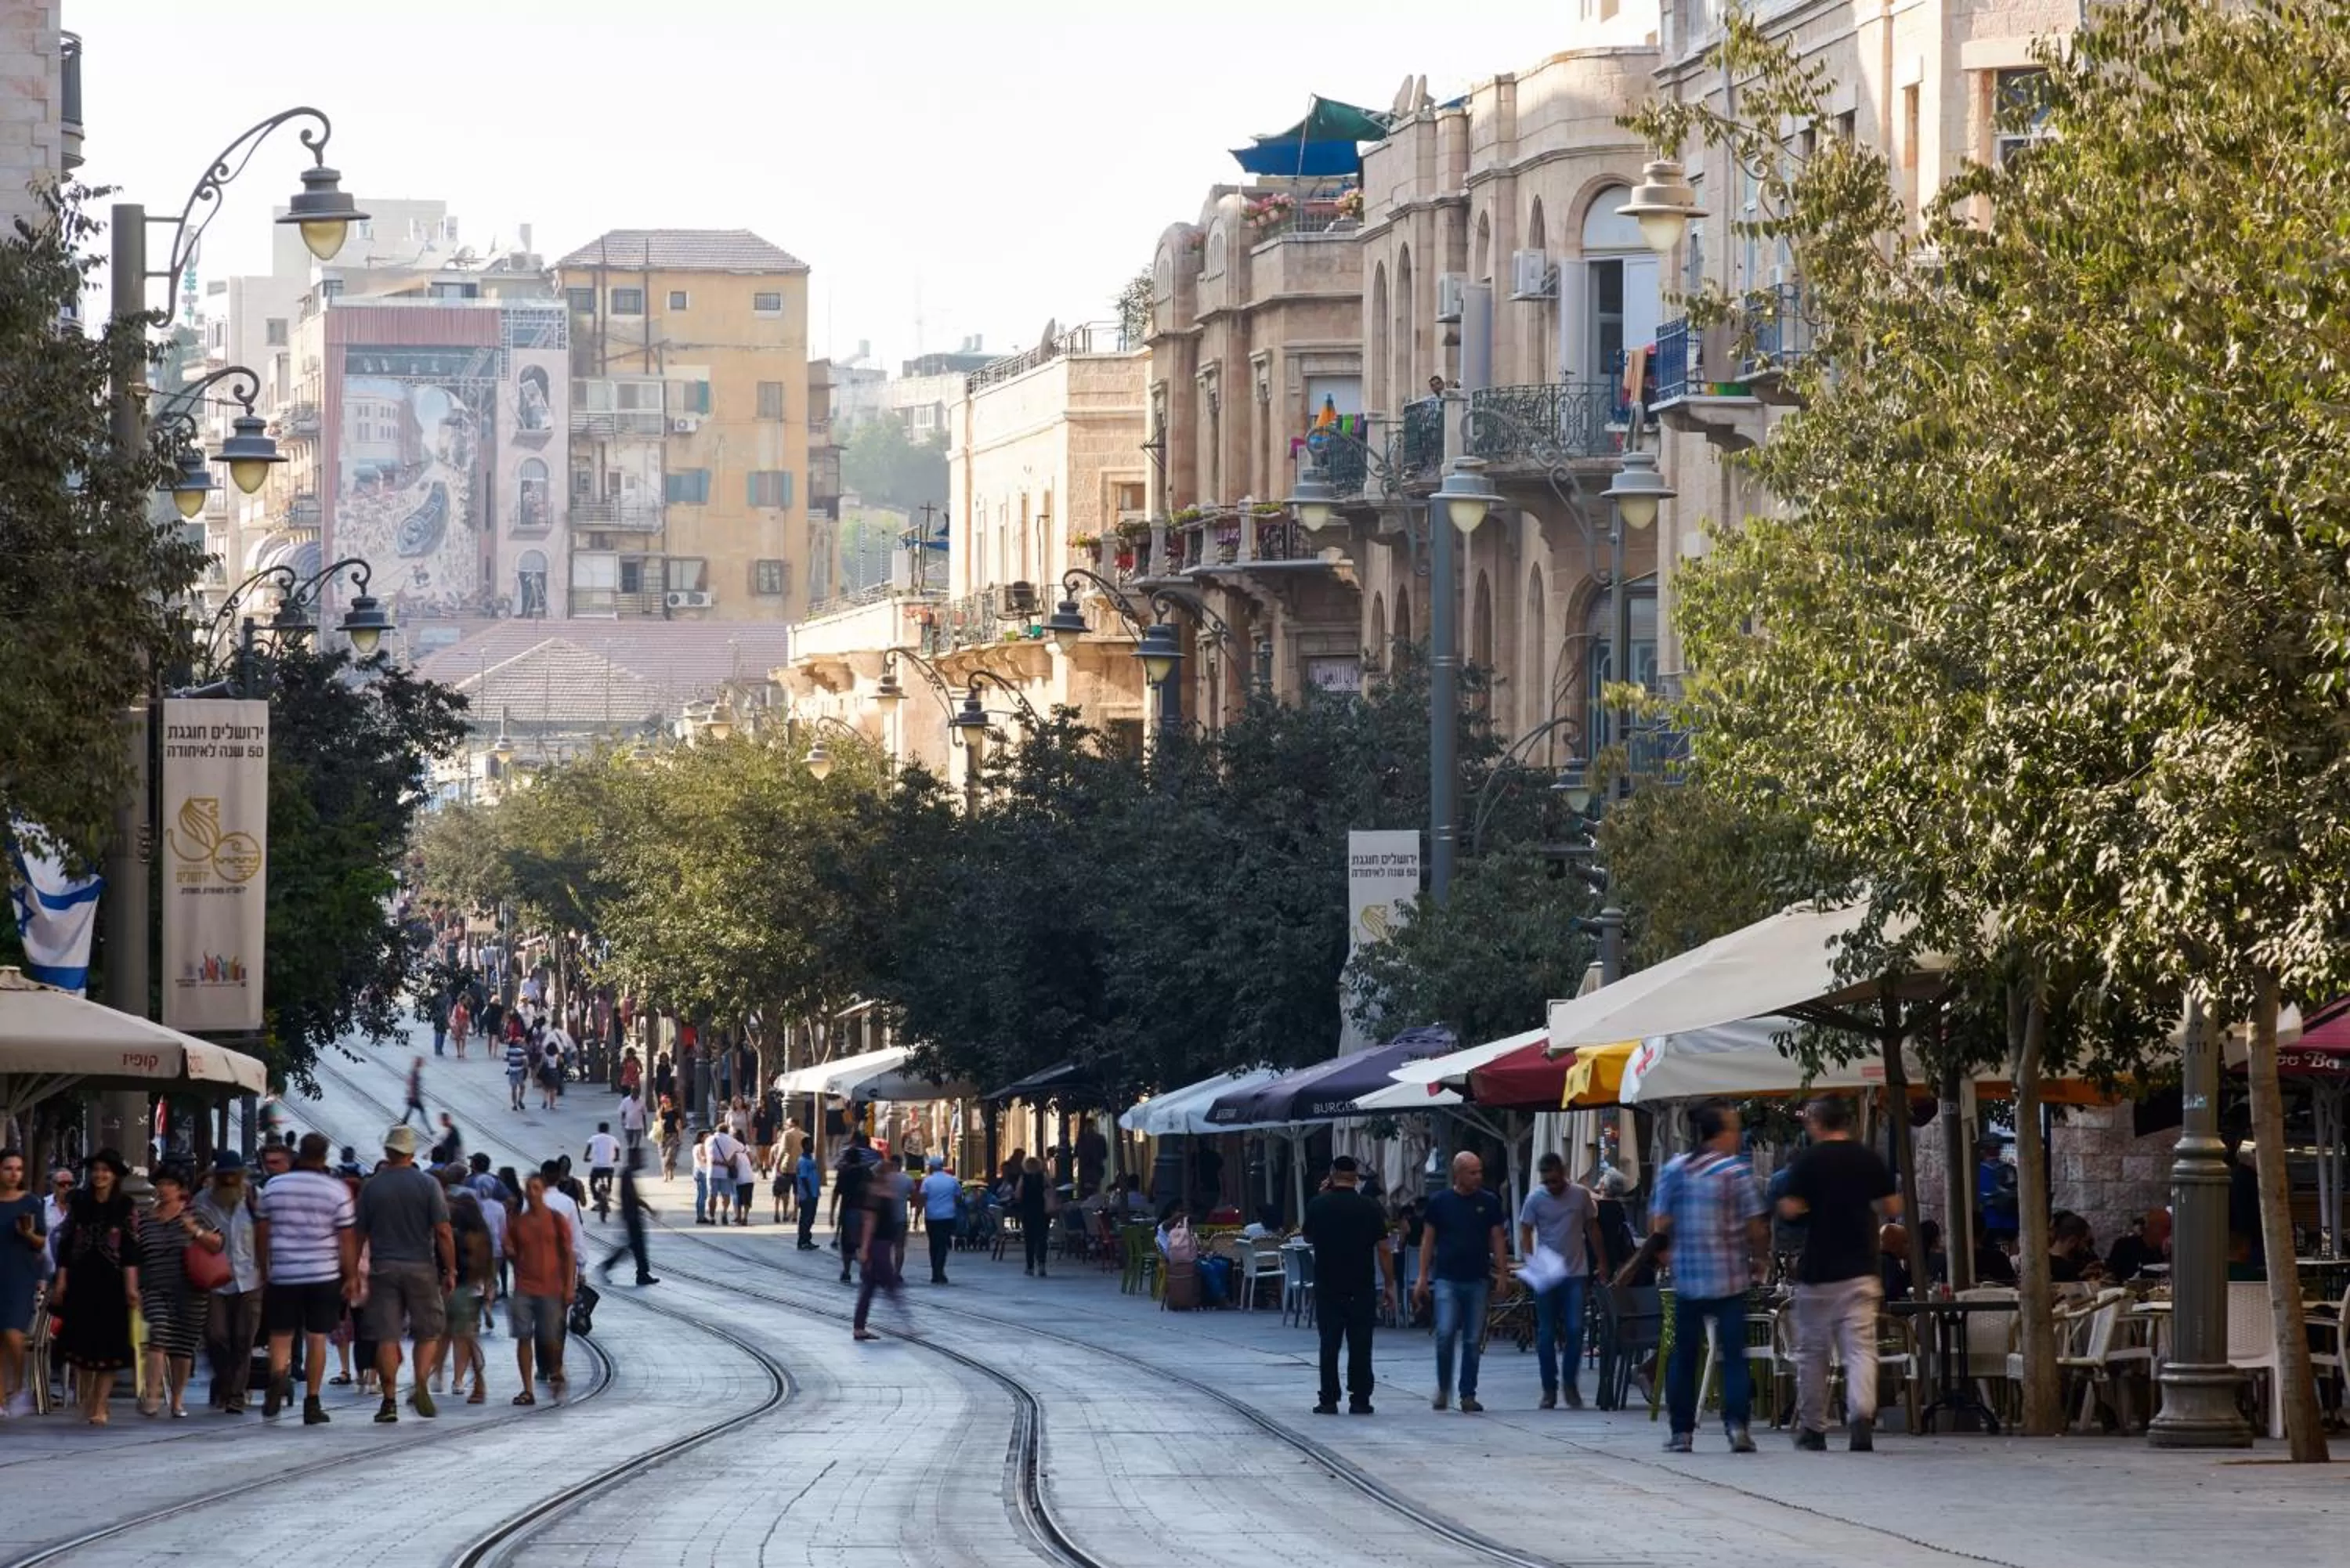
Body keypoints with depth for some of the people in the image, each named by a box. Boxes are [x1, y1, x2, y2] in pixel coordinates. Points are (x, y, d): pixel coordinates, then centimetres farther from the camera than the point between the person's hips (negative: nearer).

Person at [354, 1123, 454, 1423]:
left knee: (386, 1337, 1)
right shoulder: (427, 1185, -3)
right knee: (428, 1331, 11)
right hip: (420, 1267, -1)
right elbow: (443, 1232, -6)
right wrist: (450, 1270, 1)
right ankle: (421, 1385, -7)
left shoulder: (371, 1187, 1)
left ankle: (389, 1401, -2)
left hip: (383, 1269, 1)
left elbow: (358, 1234, 4)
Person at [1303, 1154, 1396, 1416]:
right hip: (1362, 1287, 0)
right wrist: (1389, 1285, 4)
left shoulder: (1317, 1205, -3)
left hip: (1327, 1286, 0)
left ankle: (1328, 1400, 2)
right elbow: (1384, 1249, -4)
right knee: (1360, 1345, 4)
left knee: (1329, 1344, 5)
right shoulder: (1369, 1208, -4)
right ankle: (1360, 1400, 3)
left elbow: (1309, 1237, 16)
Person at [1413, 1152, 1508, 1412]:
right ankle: (1443, 1388, 4)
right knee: (1445, 1334, -14)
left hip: (1478, 1280, 2)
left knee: (1473, 1340, 3)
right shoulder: (1439, 1202, 3)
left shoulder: (1489, 1203, 7)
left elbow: (1498, 1241, 9)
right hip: (1447, 1280, -2)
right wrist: (1423, 1278, 1)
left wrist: (1503, 1275, 1)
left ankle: (1468, 1395, 11)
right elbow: (1428, 1241, 6)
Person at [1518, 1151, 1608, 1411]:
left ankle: (1570, 1384, 6)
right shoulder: (1535, 1199, -1)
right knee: (1546, 1335, 3)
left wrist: (1601, 1264, 8)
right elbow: (1525, 1235, -1)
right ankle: (1549, 1389, 11)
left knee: (1575, 1330, -8)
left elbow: (1593, 1230, 12)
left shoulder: (1582, 1196, 2)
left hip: (1576, 1274, 0)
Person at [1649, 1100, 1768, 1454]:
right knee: (1734, 1355, 1)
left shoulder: (1673, 1170, 3)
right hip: (1730, 1279, -3)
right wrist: (1759, 1261, 9)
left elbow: (1659, 1226, 1)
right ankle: (1736, 1423, -12)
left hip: (1686, 1278, 3)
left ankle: (1682, 1431, 10)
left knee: (1684, 1356, 11)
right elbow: (1756, 1228, -8)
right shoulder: (1736, 1171, -7)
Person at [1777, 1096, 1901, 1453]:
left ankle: (1812, 1428, 17)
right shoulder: (1870, 1159, 3)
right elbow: (1893, 1207, 4)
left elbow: (1791, 1209, -12)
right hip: (1860, 1270, 1)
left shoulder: (1806, 1162, -5)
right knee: (1861, 1347, -3)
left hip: (1816, 1271, -1)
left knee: (1812, 1350, 11)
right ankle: (1862, 1414, -24)